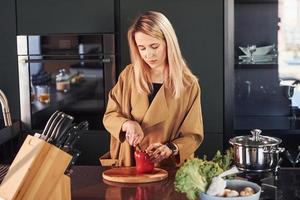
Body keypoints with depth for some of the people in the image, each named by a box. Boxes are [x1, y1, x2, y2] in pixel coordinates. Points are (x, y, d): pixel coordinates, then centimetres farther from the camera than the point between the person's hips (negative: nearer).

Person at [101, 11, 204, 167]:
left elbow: (193, 135, 0)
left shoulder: (188, 84, -1)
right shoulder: (129, 75, 5)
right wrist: (127, 124, -13)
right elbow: (109, 116, 9)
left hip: (169, 171, -1)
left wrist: (170, 148, -19)